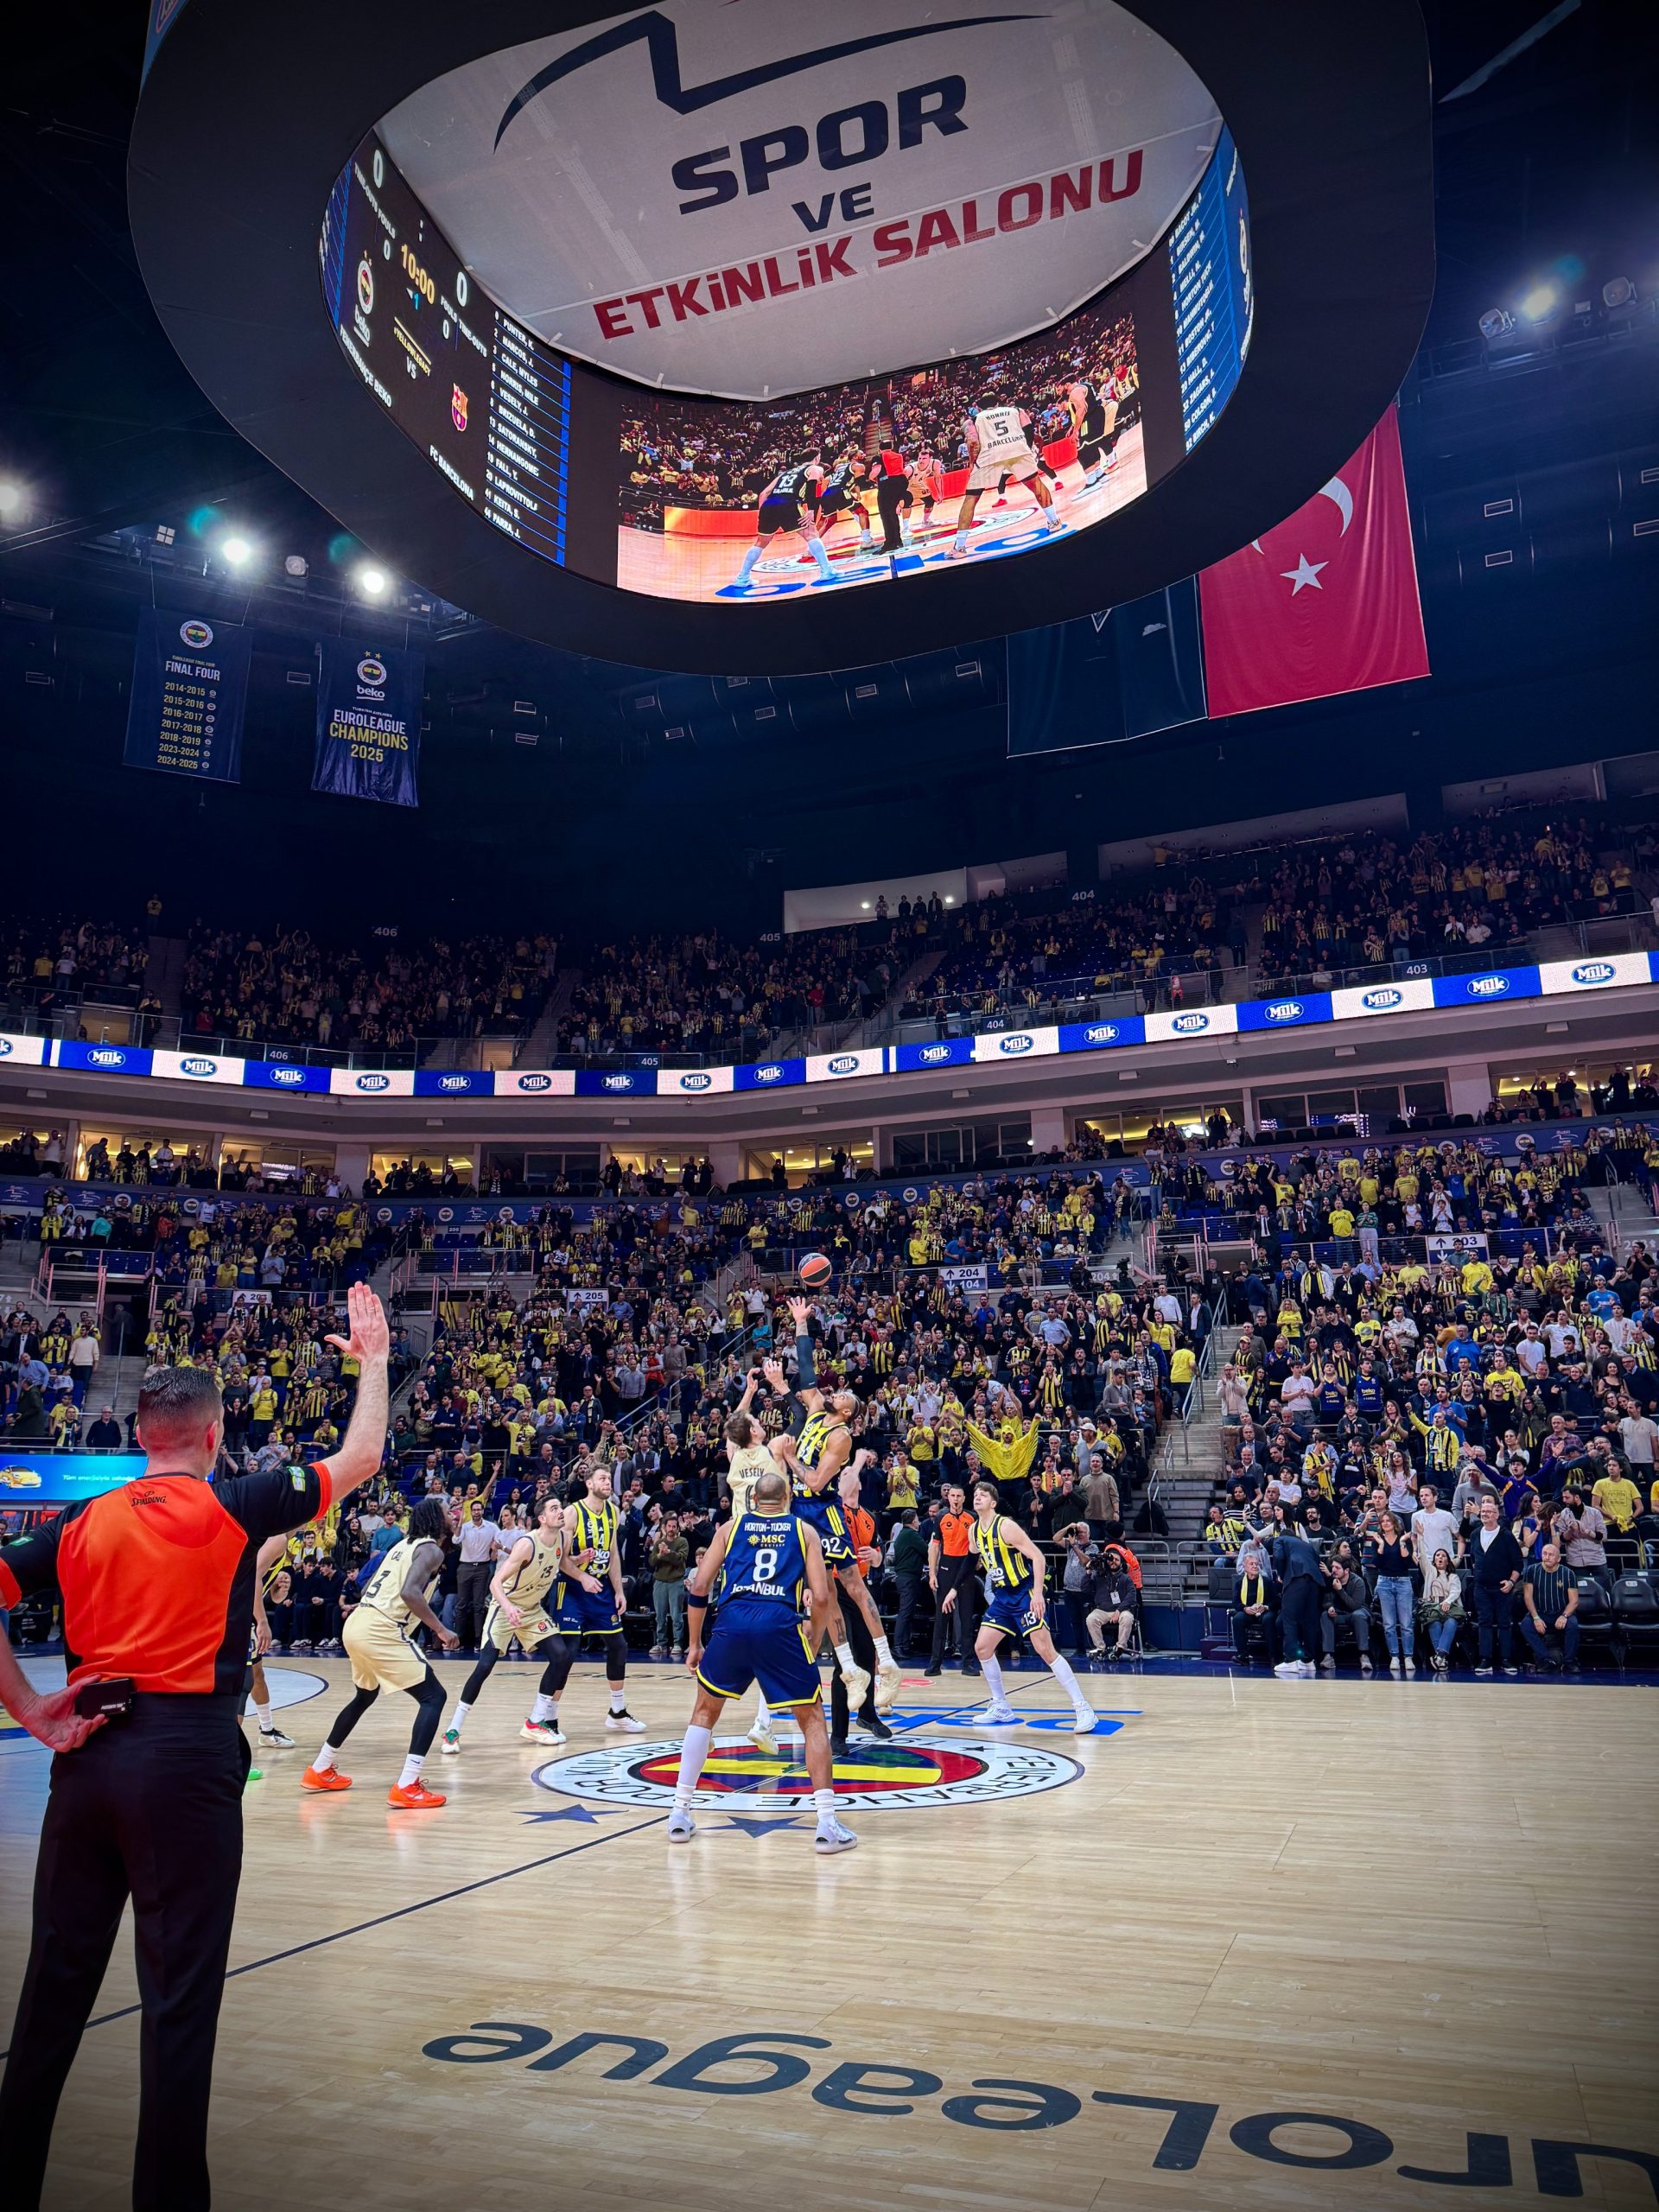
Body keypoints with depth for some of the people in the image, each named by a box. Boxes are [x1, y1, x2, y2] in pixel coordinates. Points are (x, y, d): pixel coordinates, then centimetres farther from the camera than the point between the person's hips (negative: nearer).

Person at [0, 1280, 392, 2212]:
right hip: (187, 1758, -5)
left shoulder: (85, 1522, 7)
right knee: (180, 1996, 4)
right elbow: (360, 1459, 3)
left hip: (88, 1755, 5)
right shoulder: (232, 1506, -4)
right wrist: (374, 1357, 16)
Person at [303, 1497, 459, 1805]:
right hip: (380, 1630, -9)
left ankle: (320, 1770, 42)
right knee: (433, 1696, -4)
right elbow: (409, 1592, -21)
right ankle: (407, 1787, -13)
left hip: (356, 1625, 9)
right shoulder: (432, 1549, -5)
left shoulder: (404, 1544, 21)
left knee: (364, 1696, 32)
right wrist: (441, 1630, -17)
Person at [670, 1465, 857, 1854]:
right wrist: (814, 1641, 21)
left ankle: (680, 1814, 23)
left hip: (731, 1621, 2)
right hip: (780, 1625, -1)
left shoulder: (730, 1527, 21)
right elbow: (821, 1596, 7)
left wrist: (694, 1643, 23)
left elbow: (698, 1588, 14)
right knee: (812, 1719, 13)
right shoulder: (804, 1530, 18)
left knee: (705, 1712, 24)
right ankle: (827, 1824, 5)